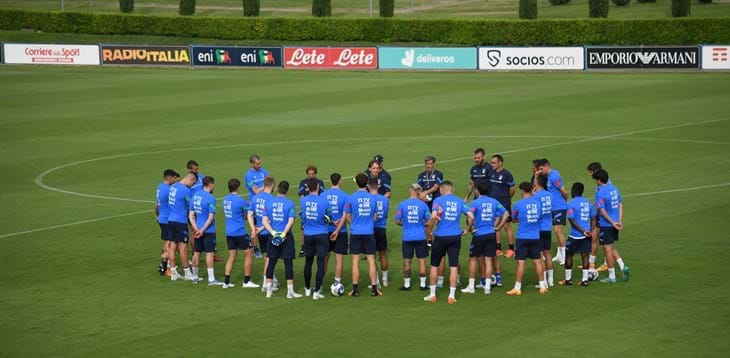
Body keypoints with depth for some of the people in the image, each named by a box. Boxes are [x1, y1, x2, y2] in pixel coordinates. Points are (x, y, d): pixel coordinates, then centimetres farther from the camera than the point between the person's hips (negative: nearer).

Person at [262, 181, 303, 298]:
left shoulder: (269, 202, 1)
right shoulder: (289, 203, -7)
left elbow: (265, 221, -4)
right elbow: (291, 221, -13)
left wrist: (273, 232, -9)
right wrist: (283, 233, -11)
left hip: (274, 236, 3)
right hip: (286, 237, -3)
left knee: (271, 262, 9)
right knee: (288, 263, 2)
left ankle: (268, 290, 12)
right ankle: (290, 291, 3)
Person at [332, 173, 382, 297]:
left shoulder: (351, 198, -6)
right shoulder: (372, 198, 0)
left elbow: (347, 217, 2)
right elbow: (374, 217, 9)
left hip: (355, 233, -1)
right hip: (369, 232, 1)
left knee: (355, 261, 4)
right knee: (371, 261, 4)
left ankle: (355, 289, 5)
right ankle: (374, 289, 4)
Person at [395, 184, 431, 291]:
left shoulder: (402, 204, -5)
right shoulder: (423, 205, -6)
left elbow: (397, 221, -1)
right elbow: (429, 221, 0)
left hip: (407, 237, 0)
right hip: (421, 237, 0)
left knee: (407, 262, 9)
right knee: (422, 261, 8)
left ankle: (407, 285, 13)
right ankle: (423, 284, 12)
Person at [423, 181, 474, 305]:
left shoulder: (438, 200, -5)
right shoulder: (460, 202, 6)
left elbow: (433, 217, -19)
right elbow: (471, 217, -1)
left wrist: (429, 228, -3)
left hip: (441, 236, -2)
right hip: (455, 237, 3)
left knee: (434, 265, 12)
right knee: (453, 266, 6)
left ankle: (432, 295, 18)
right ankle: (452, 296, 6)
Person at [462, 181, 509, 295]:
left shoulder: (475, 203, -9)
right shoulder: (494, 202, 5)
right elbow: (506, 214, 5)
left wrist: (469, 229, -8)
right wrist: (498, 227, 10)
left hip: (479, 234, -4)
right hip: (491, 234, 4)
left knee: (473, 259, 9)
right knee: (488, 260, 6)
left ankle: (471, 286, 12)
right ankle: (487, 287, 5)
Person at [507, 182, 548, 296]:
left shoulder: (518, 204, -10)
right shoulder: (537, 202, 1)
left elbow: (513, 219, 3)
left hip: (522, 237, -4)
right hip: (535, 237, 4)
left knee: (520, 262, -1)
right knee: (537, 261, 10)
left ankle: (517, 288, 1)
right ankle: (543, 286, 13)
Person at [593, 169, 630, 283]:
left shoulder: (600, 193, -18)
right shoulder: (614, 188, 7)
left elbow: (602, 211, -22)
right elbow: (621, 205, 8)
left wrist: (612, 222, -16)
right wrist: (619, 221, 6)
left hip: (605, 225, -8)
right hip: (614, 224, 8)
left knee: (608, 249, 2)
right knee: (612, 247, 22)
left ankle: (612, 276, 8)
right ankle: (622, 266, 6)